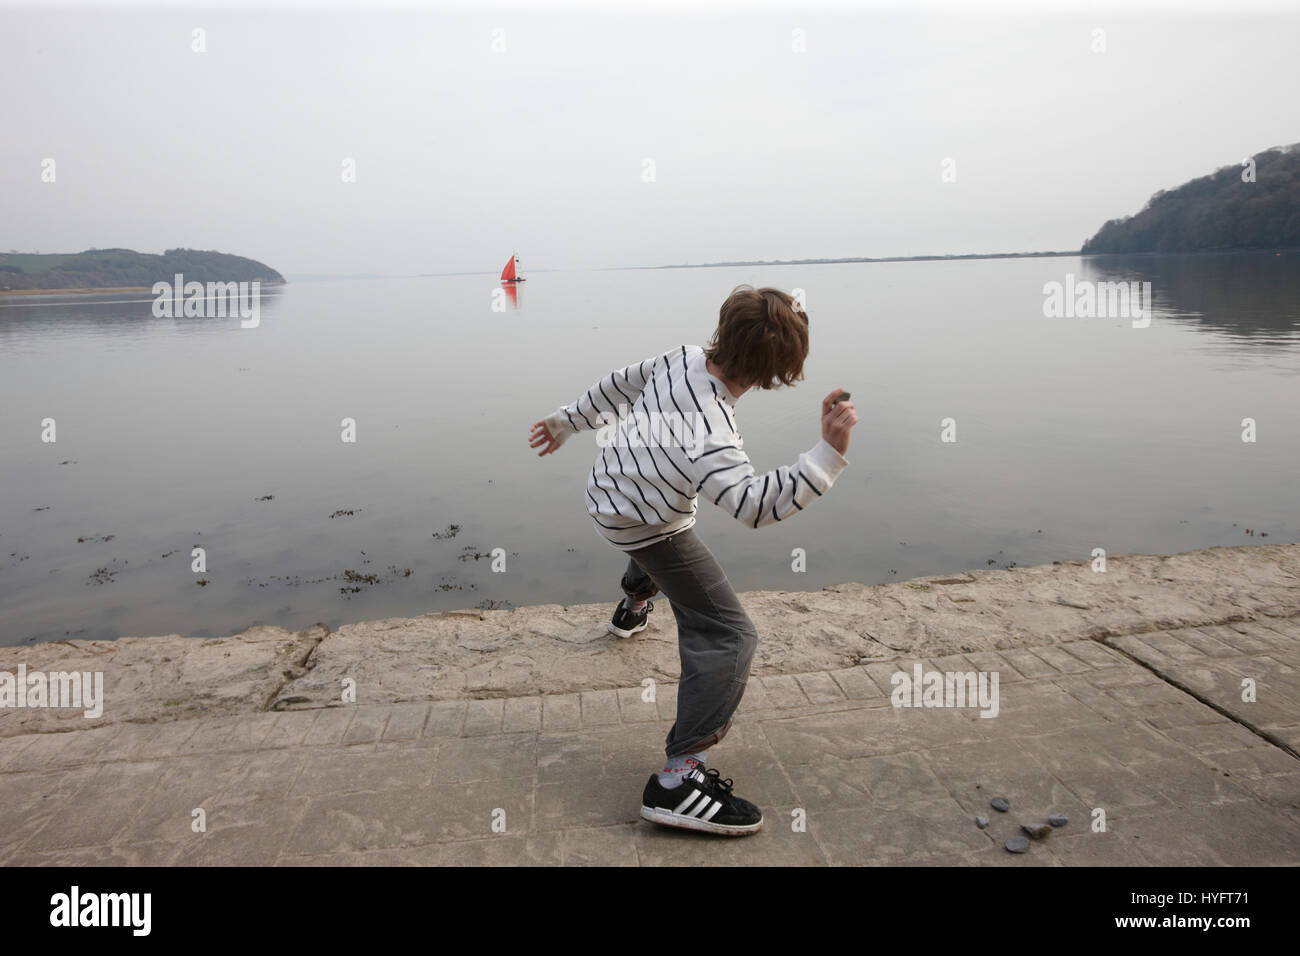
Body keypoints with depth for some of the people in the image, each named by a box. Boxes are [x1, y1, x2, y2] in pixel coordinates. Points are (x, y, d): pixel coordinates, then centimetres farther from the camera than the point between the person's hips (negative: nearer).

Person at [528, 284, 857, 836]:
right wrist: (828, 454, -52)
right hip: (649, 528, -9)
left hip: (605, 491, 9)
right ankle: (678, 779, -17)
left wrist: (566, 421, 17)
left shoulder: (683, 357, -13)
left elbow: (618, 384, 1)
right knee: (729, 637, -12)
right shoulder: (709, 433, -38)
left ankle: (633, 606, 74)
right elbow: (754, 504, -47)